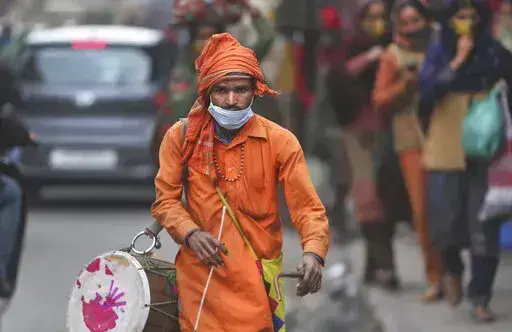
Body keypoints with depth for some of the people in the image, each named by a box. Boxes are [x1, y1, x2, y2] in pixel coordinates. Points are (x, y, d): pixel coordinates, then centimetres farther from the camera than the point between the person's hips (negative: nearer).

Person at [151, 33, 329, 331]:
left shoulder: (280, 141, -5)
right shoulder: (182, 137, -1)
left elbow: (308, 208, -9)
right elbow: (166, 200, 1)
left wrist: (313, 253, -27)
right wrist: (191, 233, -18)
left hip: (257, 281, -1)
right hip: (200, 275, 1)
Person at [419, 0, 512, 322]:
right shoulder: (438, 51, 2)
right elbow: (427, 90, -10)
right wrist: (457, 61, -15)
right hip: (446, 150, 0)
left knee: (485, 226, -7)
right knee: (446, 220, 1)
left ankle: (480, 297, 0)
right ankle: (453, 269, 33)